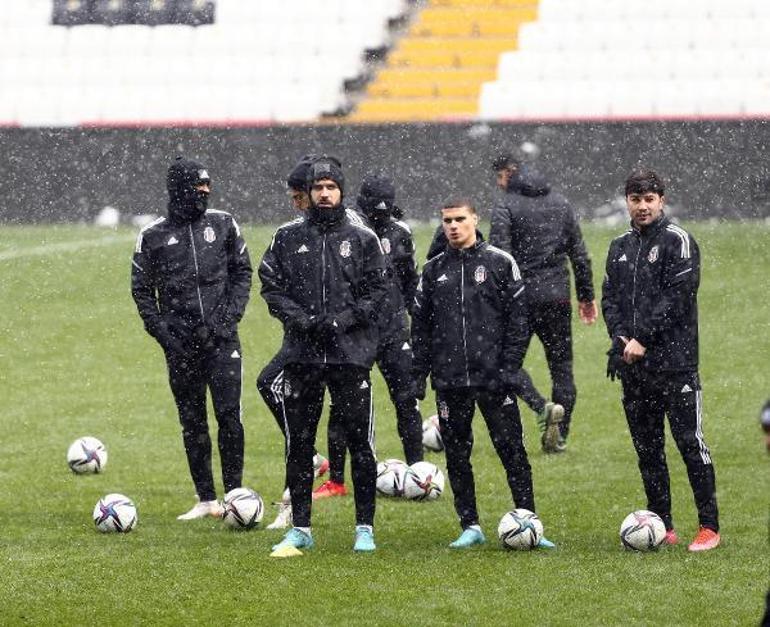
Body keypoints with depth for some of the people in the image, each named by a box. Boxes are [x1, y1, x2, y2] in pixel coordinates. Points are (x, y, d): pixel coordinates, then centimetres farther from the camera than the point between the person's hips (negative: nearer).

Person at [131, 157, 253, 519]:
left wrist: (230, 315, -3)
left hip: (221, 339, -1)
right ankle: (206, 500, 12)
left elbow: (242, 271, 10)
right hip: (180, 343, 1)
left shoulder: (222, 224, 5)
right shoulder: (153, 236, 2)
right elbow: (141, 289, 7)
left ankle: (235, 495, -3)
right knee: (192, 421, 5)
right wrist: (162, 331, -3)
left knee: (229, 415, -9)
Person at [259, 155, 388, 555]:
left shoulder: (363, 239, 5)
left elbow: (377, 291, 2)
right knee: (298, 443, 4)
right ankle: (300, 529, 13)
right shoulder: (287, 237, 8)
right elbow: (271, 286, 5)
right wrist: (299, 318, -10)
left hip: (351, 353, -1)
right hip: (302, 353, 1)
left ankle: (365, 528, 8)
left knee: (360, 442, -1)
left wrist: (343, 320, -12)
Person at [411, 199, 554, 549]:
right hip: (449, 380, 3)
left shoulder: (500, 263, 2)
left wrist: (509, 366, -9)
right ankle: (470, 527, 14)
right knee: (456, 455, 5)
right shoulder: (433, 270, 11)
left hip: (493, 376, -3)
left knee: (512, 451, -5)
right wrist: (419, 373, 6)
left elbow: (517, 318, -1)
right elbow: (420, 325, 14)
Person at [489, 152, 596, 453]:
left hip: (521, 296, -4)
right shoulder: (561, 203, 11)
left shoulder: (506, 208, -6)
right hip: (557, 297, 4)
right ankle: (559, 435, 2)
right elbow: (579, 254, 13)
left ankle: (541, 408, -14)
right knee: (561, 365, 10)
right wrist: (587, 295, 19)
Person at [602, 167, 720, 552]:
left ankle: (709, 527, -3)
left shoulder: (677, 241, -3)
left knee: (690, 443, -7)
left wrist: (643, 339, -14)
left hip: (675, 363, -6)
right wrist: (622, 339, -5)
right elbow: (609, 299, 12)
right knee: (646, 448, 8)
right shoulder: (620, 248, 16)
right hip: (633, 366, 6)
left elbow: (676, 297, -12)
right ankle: (662, 527, 14)